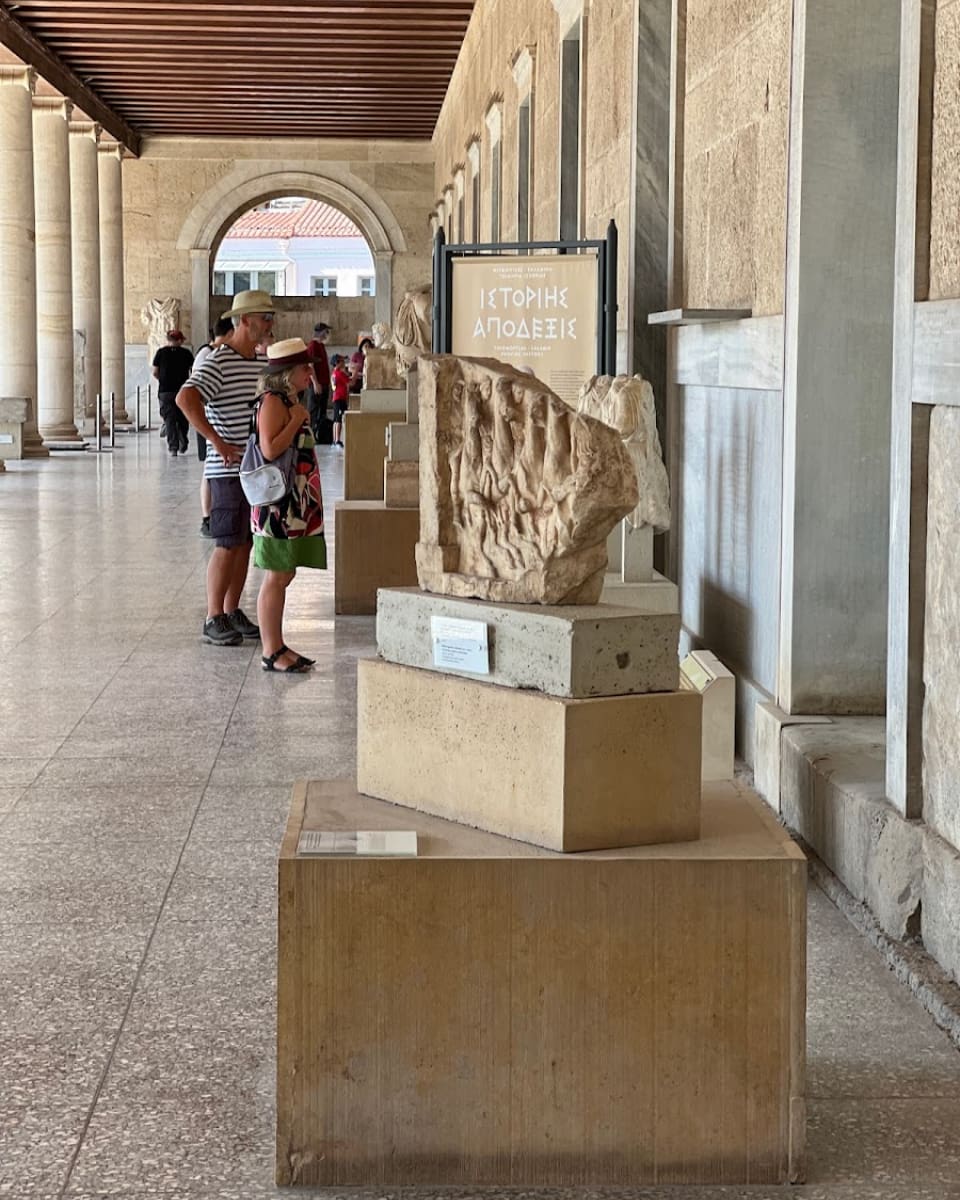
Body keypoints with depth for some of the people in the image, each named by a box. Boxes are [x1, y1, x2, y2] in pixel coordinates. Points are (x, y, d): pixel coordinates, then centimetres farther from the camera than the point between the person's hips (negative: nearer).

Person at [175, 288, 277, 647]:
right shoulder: (218, 362, -13)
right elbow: (185, 398, -28)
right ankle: (213, 620, -1)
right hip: (229, 469, -8)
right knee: (228, 545, -7)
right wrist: (217, 442, -27)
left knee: (246, 543, 12)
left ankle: (233, 611, 21)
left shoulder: (262, 362, 14)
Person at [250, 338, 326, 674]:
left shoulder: (289, 400, 16)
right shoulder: (272, 401, -14)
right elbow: (270, 449, -24)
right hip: (278, 501, -10)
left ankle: (277, 646, 20)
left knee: (283, 577, 13)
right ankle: (272, 652, 0)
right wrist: (297, 420, -17)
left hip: (296, 504, 10)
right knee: (276, 578, -5)